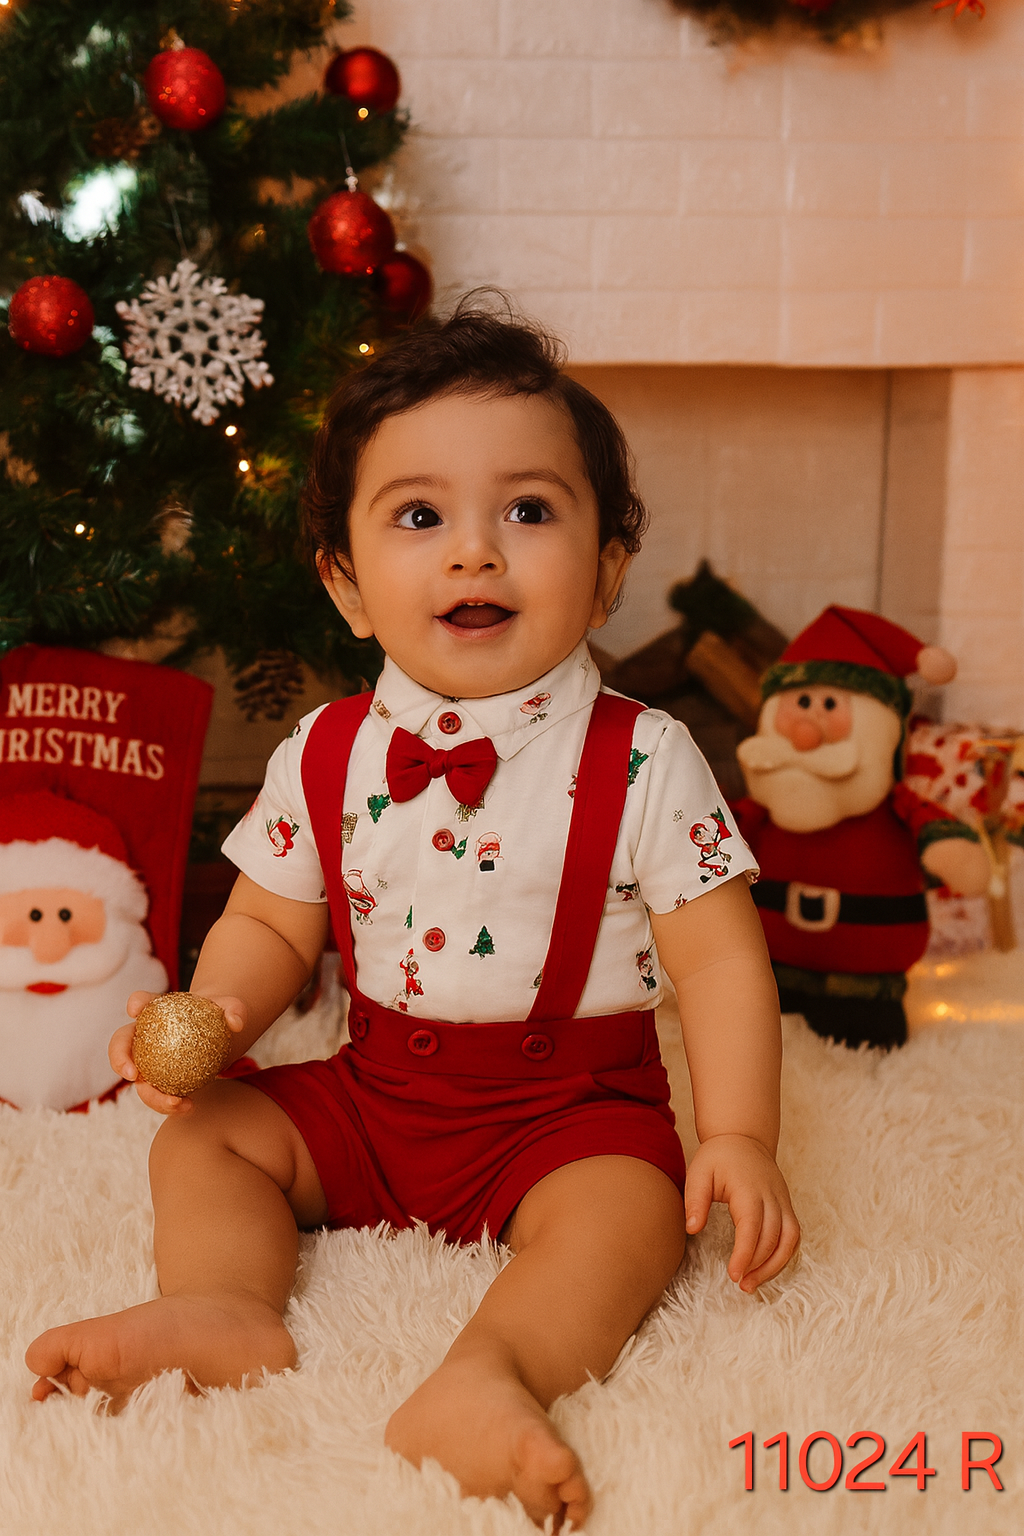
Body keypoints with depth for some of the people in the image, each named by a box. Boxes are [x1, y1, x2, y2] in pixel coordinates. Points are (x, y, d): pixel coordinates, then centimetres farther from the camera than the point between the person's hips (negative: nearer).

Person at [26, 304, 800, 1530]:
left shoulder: (643, 763, -13)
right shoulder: (323, 757, -3)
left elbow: (718, 955, -10)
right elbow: (271, 924, 7)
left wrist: (739, 1137, -19)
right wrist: (215, 1014, -13)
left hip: (574, 1104, -3)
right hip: (375, 1094, 4)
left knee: (627, 1211, -30)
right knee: (200, 1135, -5)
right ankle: (223, 1306, -23)